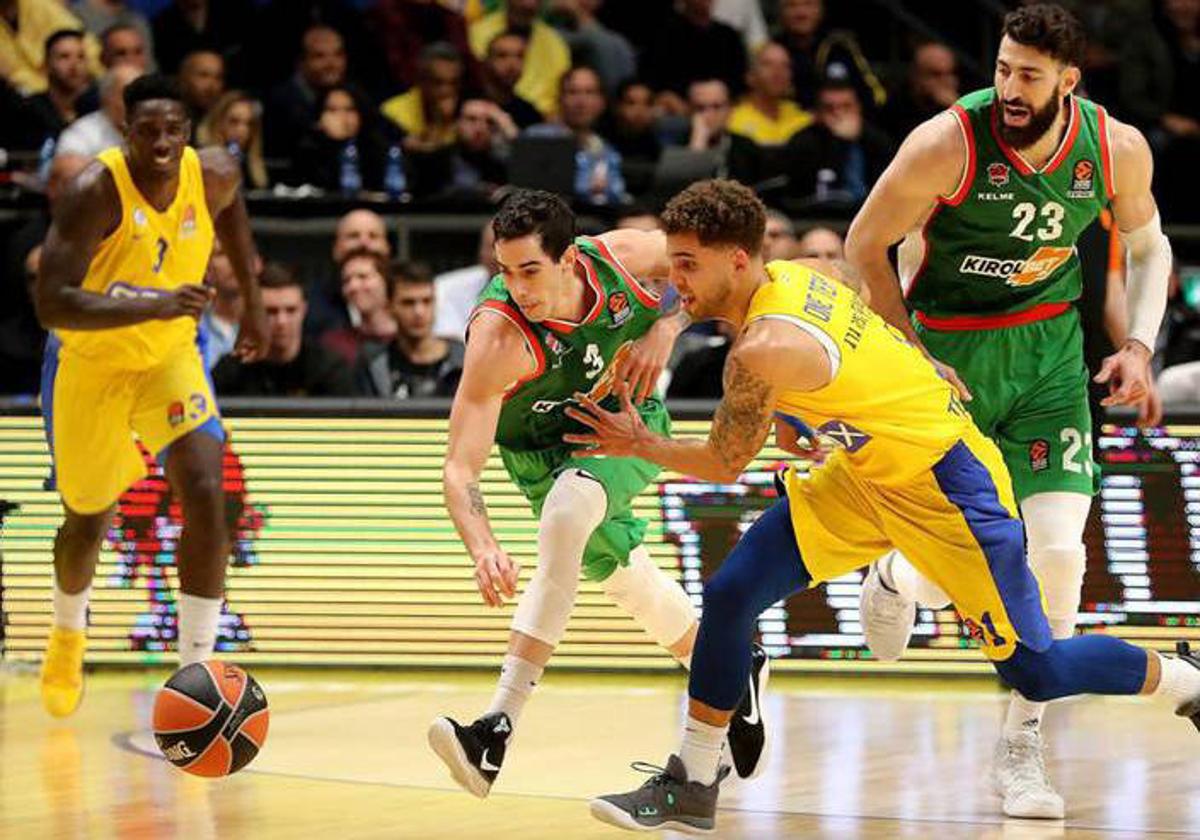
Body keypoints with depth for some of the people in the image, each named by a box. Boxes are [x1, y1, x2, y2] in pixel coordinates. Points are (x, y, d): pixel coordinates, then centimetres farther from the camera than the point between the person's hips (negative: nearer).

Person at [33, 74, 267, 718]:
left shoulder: (212, 176, -16)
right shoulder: (95, 192, -30)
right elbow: (51, 305, -37)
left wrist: (253, 301, 15)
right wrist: (153, 304, -47)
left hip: (170, 358, 2)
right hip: (89, 365, -2)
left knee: (206, 495, -20)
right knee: (88, 521, 14)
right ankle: (68, 633, 49)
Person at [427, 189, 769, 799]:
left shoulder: (623, 257, -27)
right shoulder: (497, 337, -35)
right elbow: (460, 469, -38)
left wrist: (666, 328, -23)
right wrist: (484, 549, -56)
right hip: (543, 450, 1)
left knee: (568, 508, -30)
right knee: (624, 577, 14)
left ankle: (498, 730, -37)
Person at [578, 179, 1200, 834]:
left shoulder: (762, 351, -29)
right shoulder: (803, 274, -5)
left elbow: (723, 465, -15)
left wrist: (638, 445, -1)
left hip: (945, 484, -9)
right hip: (865, 472, 9)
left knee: (1036, 671, 3)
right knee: (730, 594, -4)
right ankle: (691, 786, 5)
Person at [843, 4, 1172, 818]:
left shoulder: (1117, 149, -12)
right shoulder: (948, 143, -22)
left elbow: (1148, 245, 8)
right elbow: (865, 245, -9)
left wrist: (1139, 345, -6)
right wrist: (912, 358, -13)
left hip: (1050, 353, 2)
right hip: (949, 355, -2)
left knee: (1058, 549, -12)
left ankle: (1022, 745, 5)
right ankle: (893, 575, 39)